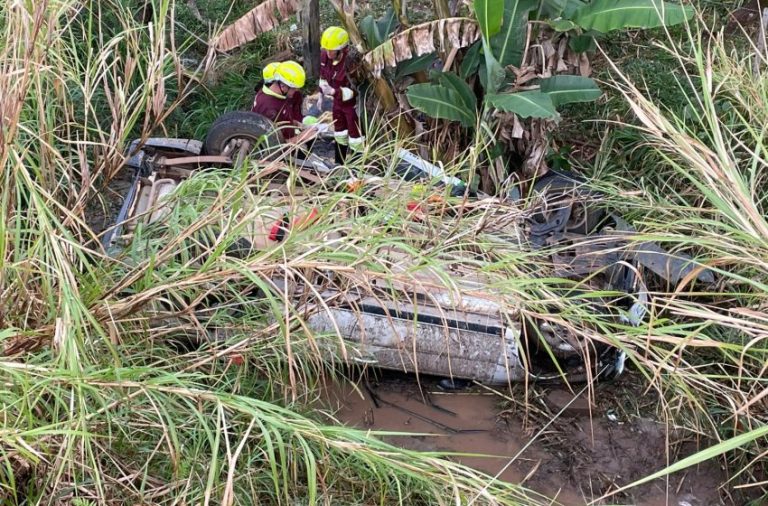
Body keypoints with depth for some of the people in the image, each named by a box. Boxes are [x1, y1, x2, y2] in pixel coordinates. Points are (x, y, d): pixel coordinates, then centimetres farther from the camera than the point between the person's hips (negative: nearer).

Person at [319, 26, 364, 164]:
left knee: (355, 138, 3)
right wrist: (321, 94, 4)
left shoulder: (350, 62, -34)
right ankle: (339, 164, 41)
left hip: (353, 103, -8)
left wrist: (334, 92, -37)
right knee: (339, 134, 23)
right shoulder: (324, 55, -11)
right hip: (338, 101, 8)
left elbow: (355, 91, -30)